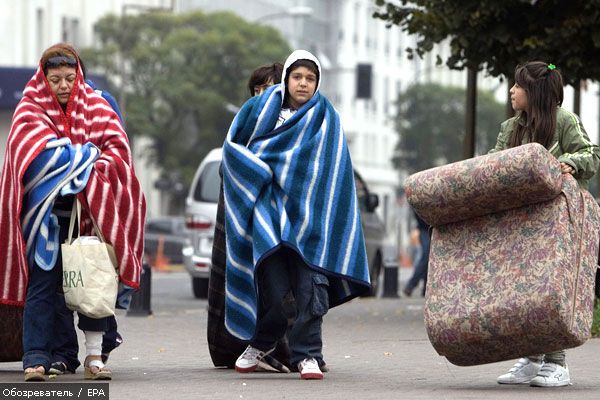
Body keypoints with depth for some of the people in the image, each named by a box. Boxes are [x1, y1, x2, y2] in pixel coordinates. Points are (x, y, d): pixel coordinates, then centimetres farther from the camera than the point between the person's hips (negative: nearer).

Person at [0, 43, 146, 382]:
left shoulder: (94, 106, 9)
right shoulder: (30, 110, 3)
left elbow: (118, 147, -3)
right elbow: (44, 154, -13)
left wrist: (88, 176, -17)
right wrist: (89, 154, -11)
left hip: (91, 210, 2)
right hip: (47, 211, -2)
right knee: (43, 285, -6)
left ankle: (94, 355, 8)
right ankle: (37, 360, -8)